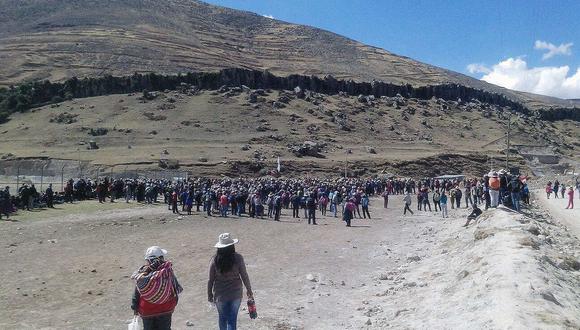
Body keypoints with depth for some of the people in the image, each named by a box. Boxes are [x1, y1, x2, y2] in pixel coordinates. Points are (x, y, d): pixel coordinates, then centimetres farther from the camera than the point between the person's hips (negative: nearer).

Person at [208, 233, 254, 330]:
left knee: (222, 318, 21)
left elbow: (211, 279, -5)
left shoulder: (215, 260, -12)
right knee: (232, 319, 11)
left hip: (220, 294, 1)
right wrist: (249, 290, 7)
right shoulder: (238, 258, -15)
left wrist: (209, 294, 9)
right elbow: (244, 276, -7)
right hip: (236, 294, -1)